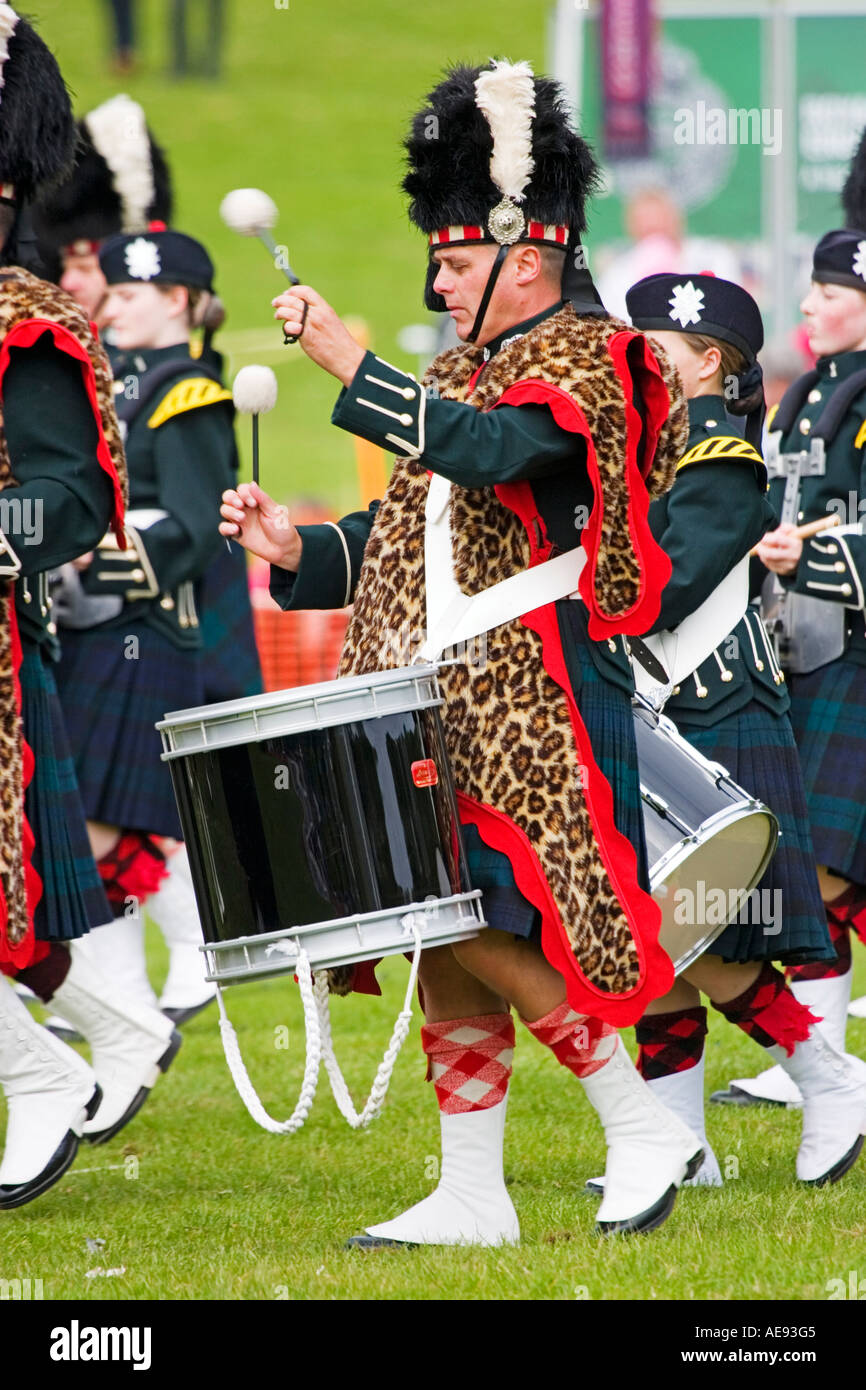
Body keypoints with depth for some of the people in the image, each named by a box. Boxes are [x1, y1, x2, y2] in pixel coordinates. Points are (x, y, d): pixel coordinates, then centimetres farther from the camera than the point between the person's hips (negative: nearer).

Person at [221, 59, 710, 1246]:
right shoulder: (465, 374, 19)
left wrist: (349, 365, -29)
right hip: (439, 708, 9)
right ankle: (471, 1196, 11)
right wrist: (297, 549, 6)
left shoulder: (585, 364, -8)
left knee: (481, 928, -12)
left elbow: (491, 455, -27)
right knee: (446, 944, 6)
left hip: (528, 709, -9)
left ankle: (647, 1129, 0)